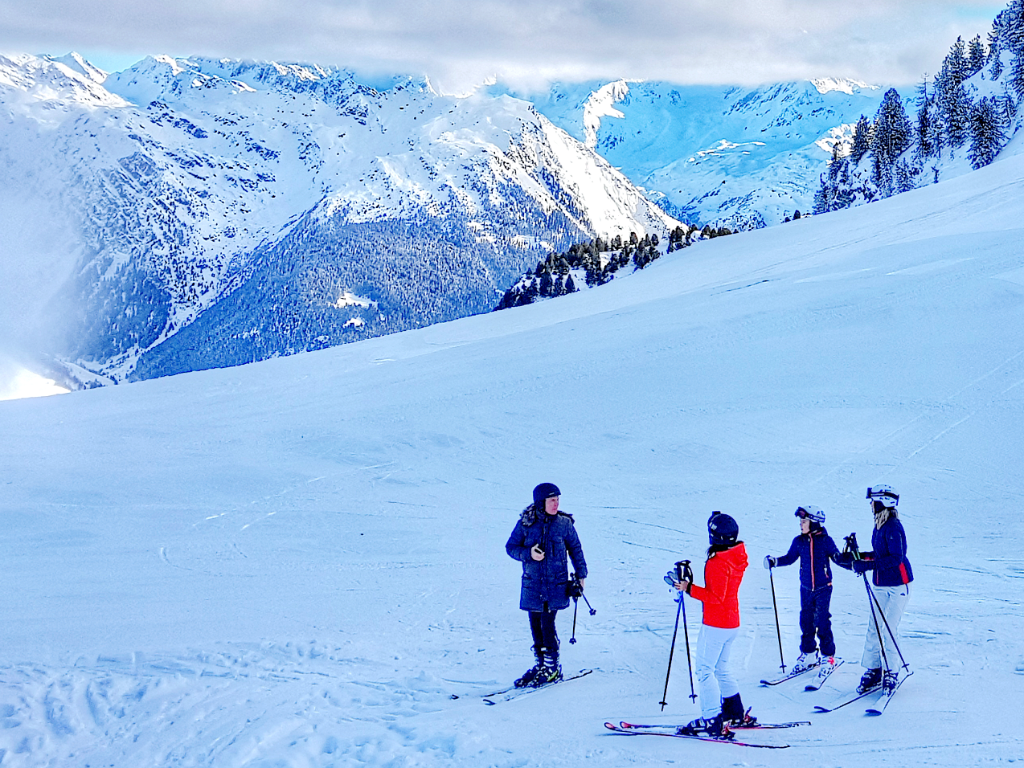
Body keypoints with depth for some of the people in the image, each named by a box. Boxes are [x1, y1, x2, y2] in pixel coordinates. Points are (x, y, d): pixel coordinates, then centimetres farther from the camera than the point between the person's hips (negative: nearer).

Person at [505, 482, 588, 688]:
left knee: (547, 622, -8)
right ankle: (540, 663, 22)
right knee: (535, 623, 7)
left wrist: (580, 575, 7)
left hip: (556, 583, -2)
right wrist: (528, 554, -15)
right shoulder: (526, 523, -2)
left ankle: (552, 667, 5)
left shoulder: (564, 523, -1)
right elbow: (511, 547, 3)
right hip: (532, 583, 2)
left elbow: (575, 549, 10)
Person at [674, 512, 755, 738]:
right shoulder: (737, 557, 5)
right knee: (721, 666, 23)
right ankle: (736, 713, 29)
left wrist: (690, 589, -25)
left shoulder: (718, 563, -22)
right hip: (732, 622, 9)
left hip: (715, 624, -9)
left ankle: (713, 722, -4)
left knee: (704, 669, -2)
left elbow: (716, 596, -25)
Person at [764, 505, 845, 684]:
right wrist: (774, 561, -2)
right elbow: (790, 558, 12)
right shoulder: (799, 541, 1)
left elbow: (837, 557, -4)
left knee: (822, 622, -6)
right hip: (806, 588, 4)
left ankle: (828, 657, 6)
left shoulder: (825, 540, -9)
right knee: (806, 621, 9)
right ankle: (808, 654, 24)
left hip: (823, 588, -4)